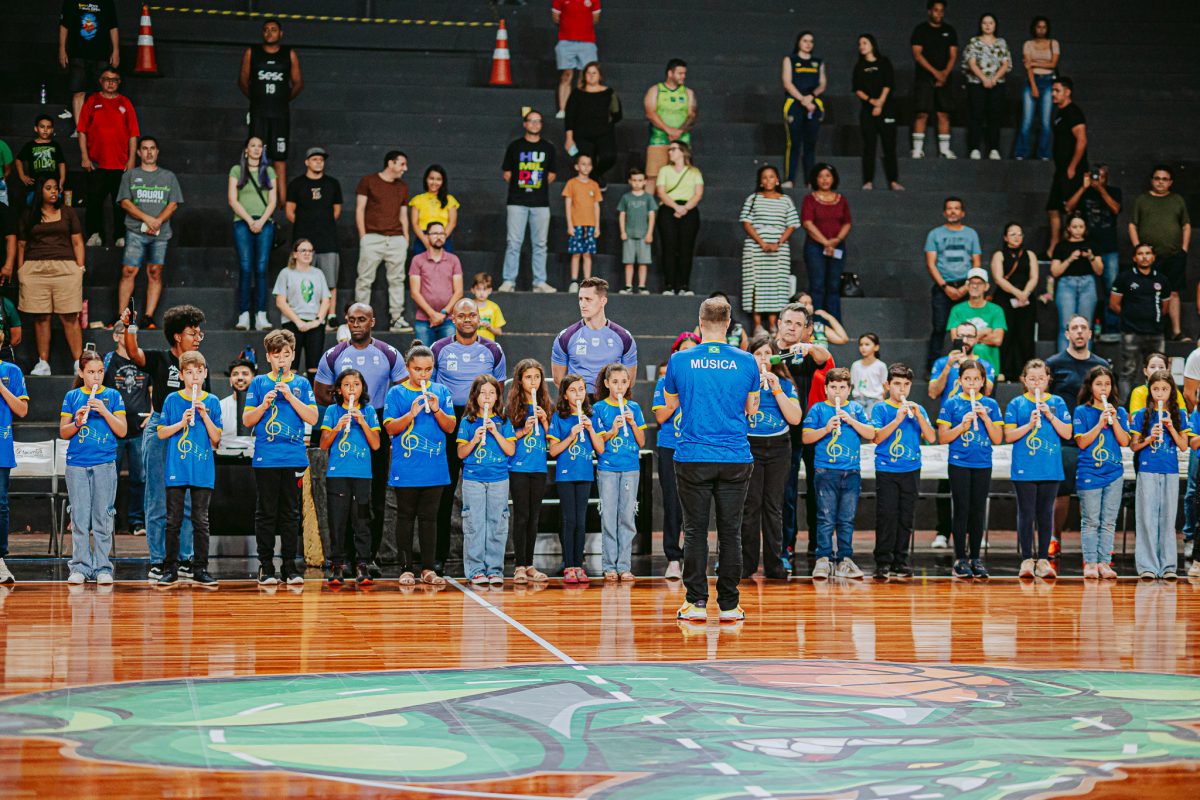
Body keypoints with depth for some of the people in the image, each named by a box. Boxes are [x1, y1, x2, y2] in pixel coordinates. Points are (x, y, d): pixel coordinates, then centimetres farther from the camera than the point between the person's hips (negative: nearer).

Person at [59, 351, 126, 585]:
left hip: (105, 464, -1)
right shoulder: (72, 396, 9)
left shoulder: (112, 395, 6)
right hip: (77, 464, 1)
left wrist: (104, 410, -12)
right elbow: (63, 432, 8)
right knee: (79, 517, 1)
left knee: (102, 517, 0)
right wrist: (77, 423, -11)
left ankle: (102, 567, 4)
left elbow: (121, 431, 0)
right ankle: (80, 567, 7)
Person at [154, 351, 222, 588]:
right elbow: (161, 433, 2)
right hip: (176, 470, -1)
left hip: (203, 471, 1)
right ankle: (170, 569, 8)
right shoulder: (172, 400, 4)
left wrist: (204, 415, -10)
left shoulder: (212, 402, 6)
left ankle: (201, 570, 8)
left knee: (201, 522, 4)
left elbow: (216, 438, 2)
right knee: (173, 521, 2)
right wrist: (182, 422, -12)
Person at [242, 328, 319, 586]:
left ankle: (290, 567, 9)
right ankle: (265, 567, 5)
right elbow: (247, 420, 5)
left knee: (291, 514, 5)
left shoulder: (301, 384, 9)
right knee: (266, 513, 1)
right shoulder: (259, 383, 7)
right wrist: (264, 404, -11)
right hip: (265, 458, -1)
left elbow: (312, 418, 0)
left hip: (294, 458, 1)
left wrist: (290, 397, -8)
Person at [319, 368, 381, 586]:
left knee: (361, 521, 0)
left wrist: (363, 423, -9)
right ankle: (337, 565, 4)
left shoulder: (368, 411, 9)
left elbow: (376, 444, 3)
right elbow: (324, 445, 3)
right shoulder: (332, 411, 7)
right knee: (337, 521, -1)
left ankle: (362, 565, 4)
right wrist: (337, 428, -13)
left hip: (362, 474, 1)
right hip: (337, 474, 0)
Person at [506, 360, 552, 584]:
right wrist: (523, 431, -17)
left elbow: (550, 438, 9)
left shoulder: (544, 405, 10)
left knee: (534, 517, 7)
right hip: (519, 467, -4)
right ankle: (519, 566, -1)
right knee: (521, 516, -5)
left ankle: (529, 565, 13)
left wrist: (544, 420, -6)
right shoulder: (513, 406, -1)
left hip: (539, 467, 4)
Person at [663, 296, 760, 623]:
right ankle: (729, 605, 9)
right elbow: (751, 410, 10)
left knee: (695, 531, 6)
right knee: (730, 532, 6)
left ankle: (696, 603, 6)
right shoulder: (747, 362, -1)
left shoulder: (679, 360, -3)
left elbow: (670, 404, 13)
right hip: (735, 459, 1)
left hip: (692, 458, -1)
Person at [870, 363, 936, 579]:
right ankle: (883, 562, -5)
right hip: (887, 470, -3)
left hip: (911, 470, 3)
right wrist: (897, 419, -18)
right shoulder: (881, 409, 1)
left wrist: (918, 416, -10)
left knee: (906, 517, 6)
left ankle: (900, 561, 13)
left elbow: (931, 438, 1)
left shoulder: (917, 409, 9)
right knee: (887, 516, -9)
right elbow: (877, 438, -10)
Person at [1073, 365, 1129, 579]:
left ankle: (1104, 563, 7)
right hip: (1089, 473, -3)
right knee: (1090, 521, -2)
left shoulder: (1119, 412, 8)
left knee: (1109, 522, 4)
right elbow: (1082, 442, -8)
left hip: (1114, 473, 3)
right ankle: (1090, 563, 1)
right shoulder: (1082, 412, 0)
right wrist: (1100, 423, -16)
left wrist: (1114, 420, -10)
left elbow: (1124, 441, 1)